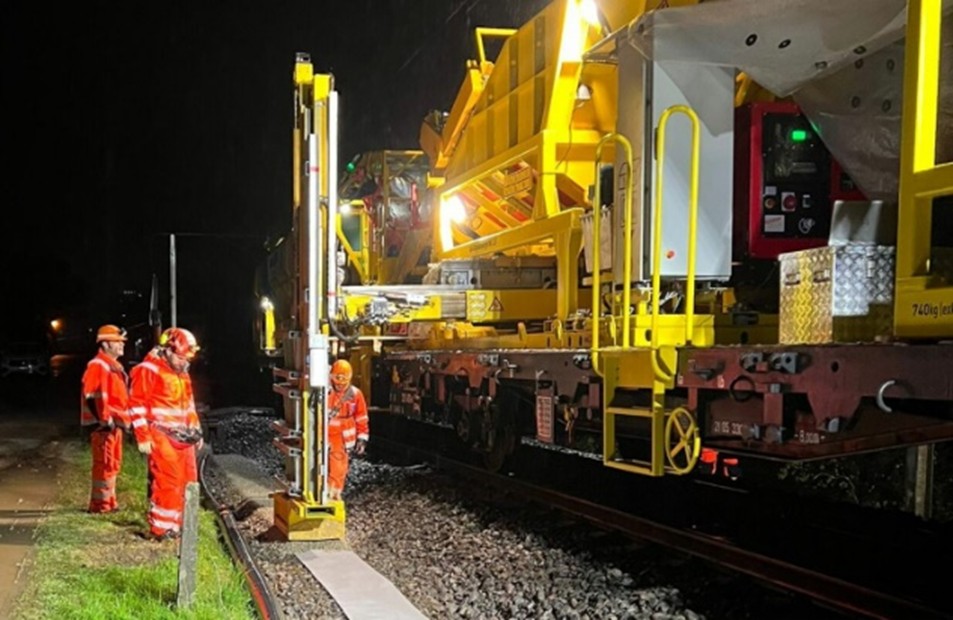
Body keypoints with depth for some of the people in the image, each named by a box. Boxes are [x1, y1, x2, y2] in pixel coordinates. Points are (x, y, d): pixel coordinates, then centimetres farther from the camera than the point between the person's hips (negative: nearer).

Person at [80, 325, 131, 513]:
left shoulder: (114, 366, 18)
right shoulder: (97, 366, -13)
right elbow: (92, 396, -21)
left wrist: (123, 419, 20)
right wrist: (105, 419, -22)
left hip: (115, 423, 10)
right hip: (103, 425, -10)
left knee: (113, 464, 15)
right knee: (104, 464, -8)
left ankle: (108, 501, 24)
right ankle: (100, 504, -3)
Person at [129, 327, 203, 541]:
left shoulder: (181, 372, 17)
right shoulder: (149, 370, -9)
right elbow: (137, 404, -12)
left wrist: (196, 431, 21)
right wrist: (143, 437, -15)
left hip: (183, 437, 8)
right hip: (162, 437, -8)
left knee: (188, 480, 9)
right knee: (168, 481, -11)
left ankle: (179, 522, 18)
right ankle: (162, 527, -4)